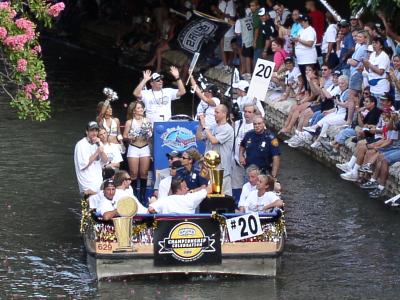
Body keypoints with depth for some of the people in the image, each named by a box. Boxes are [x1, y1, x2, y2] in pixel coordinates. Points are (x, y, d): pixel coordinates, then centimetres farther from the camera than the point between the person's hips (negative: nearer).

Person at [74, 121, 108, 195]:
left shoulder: (98, 143, 11)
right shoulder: (81, 145, -9)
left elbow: (105, 160, 2)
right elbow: (83, 164, -17)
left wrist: (99, 145, -9)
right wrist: (97, 152, -16)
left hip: (99, 180, 7)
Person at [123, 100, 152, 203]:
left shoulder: (147, 121, 6)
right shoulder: (129, 122, 0)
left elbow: (152, 133, 11)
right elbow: (125, 136, 1)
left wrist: (149, 135, -11)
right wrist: (131, 137, -18)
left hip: (145, 148, 2)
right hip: (133, 148, -2)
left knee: (144, 173, 2)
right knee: (134, 174, -2)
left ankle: (143, 196, 10)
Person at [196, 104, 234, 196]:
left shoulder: (228, 129, -10)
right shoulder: (213, 128, 12)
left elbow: (214, 140, -20)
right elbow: (199, 137, 12)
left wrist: (204, 126, -15)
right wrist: (200, 124, 0)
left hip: (222, 167, -8)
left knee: (224, 193, -6)